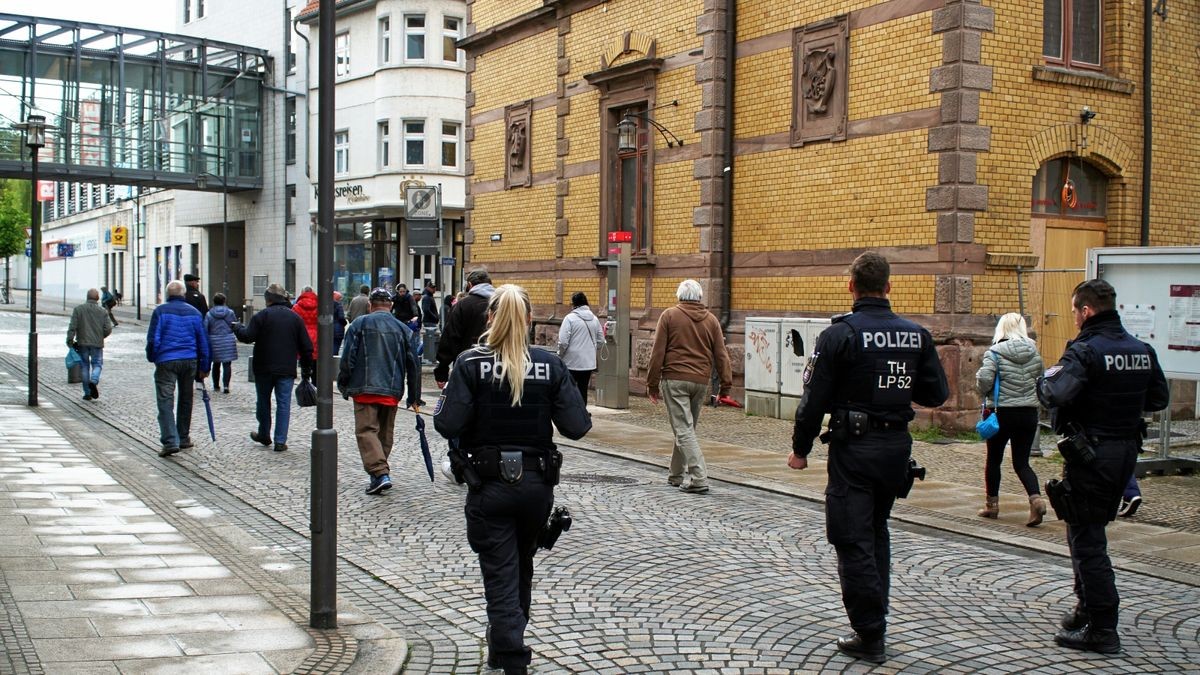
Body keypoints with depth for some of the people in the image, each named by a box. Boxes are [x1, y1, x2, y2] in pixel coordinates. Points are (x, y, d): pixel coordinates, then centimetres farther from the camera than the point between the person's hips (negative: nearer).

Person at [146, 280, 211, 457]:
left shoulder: (161, 311, -2)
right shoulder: (194, 312, 9)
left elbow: (153, 338, -6)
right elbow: (203, 341, 10)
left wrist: (151, 358, 11)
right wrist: (204, 368, 16)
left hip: (166, 361, -4)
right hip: (190, 361, 4)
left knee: (165, 401, -5)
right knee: (185, 401, 17)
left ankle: (170, 441, -16)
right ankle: (183, 438, 25)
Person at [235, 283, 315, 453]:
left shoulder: (262, 316, -6)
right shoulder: (295, 318, 5)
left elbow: (247, 336, -13)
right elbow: (306, 346, 5)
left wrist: (238, 328, 9)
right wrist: (307, 368, 13)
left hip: (264, 368, -1)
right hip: (287, 369, 1)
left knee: (263, 402, 16)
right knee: (283, 404, 2)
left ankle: (264, 435, 28)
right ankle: (280, 441, -2)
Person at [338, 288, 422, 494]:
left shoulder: (360, 324, 0)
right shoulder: (404, 329, 9)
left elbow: (348, 358, -4)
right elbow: (414, 366, 10)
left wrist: (343, 385, 8)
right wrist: (414, 398, 16)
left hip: (365, 389, -3)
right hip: (392, 391, 3)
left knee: (366, 430, -5)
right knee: (385, 432, 15)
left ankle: (380, 473, -20)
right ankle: (380, 473, 21)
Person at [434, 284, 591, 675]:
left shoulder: (471, 363, -11)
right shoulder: (550, 365, -5)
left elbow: (448, 426, -16)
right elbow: (576, 427, -9)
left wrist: (443, 400, 4)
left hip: (488, 486, -3)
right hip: (537, 484, 3)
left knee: (500, 576, 3)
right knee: (522, 568, 23)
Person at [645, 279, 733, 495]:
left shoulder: (669, 315, 0)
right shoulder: (711, 319, 9)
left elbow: (657, 352, -3)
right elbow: (721, 355, 6)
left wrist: (652, 383, 1)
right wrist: (726, 386, 9)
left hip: (675, 379, -4)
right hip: (701, 381, 4)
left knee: (684, 430, -5)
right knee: (687, 428, 18)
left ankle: (700, 480, -15)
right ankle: (676, 475, 29)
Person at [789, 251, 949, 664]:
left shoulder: (839, 334, -12)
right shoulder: (916, 335, 2)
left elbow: (815, 399, -13)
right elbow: (937, 395, 6)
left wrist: (800, 449, -1)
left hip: (854, 448, -6)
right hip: (897, 445, 6)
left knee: (853, 541, 2)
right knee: (876, 533, 21)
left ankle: (870, 636, 4)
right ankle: (875, 619, 28)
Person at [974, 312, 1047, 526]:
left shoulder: (995, 353, -12)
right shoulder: (1034, 352, 2)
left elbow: (984, 379, -20)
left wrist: (985, 393, 0)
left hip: (1002, 412, -4)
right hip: (1029, 412, 4)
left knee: (994, 460, 13)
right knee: (1021, 462, 9)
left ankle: (992, 505, 23)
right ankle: (1036, 499, -12)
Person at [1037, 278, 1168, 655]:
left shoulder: (1086, 351, -17)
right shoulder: (1142, 350, 7)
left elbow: (1057, 395, -30)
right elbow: (1159, 399, 15)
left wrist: (1045, 381, -10)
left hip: (1091, 454, -8)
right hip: (1127, 450, 8)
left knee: (1086, 540, -1)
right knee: (1092, 532, 21)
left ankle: (1102, 630, 1)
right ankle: (1089, 610, 31)